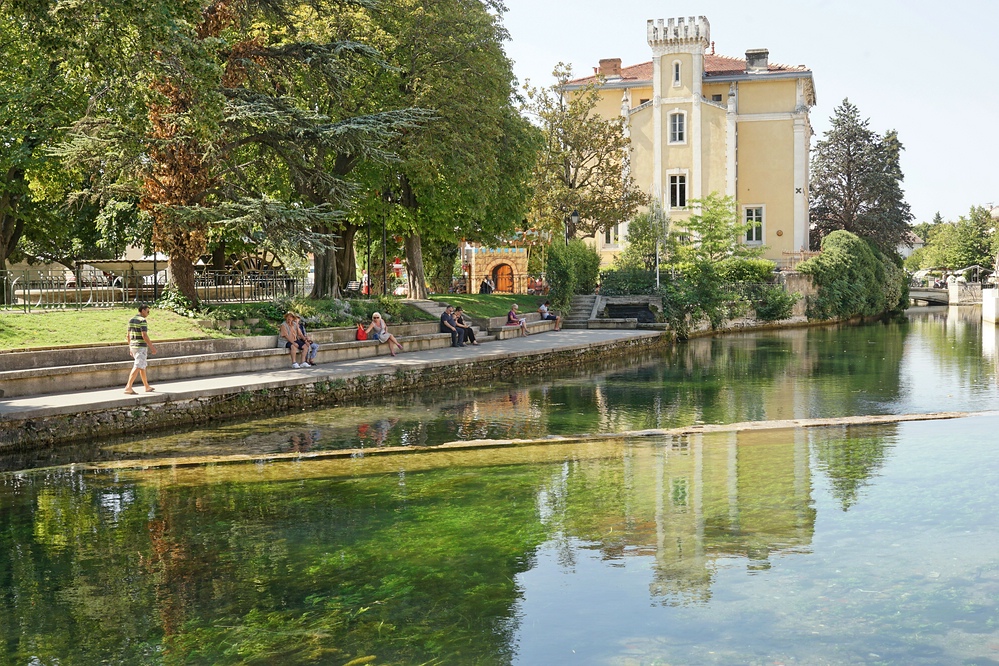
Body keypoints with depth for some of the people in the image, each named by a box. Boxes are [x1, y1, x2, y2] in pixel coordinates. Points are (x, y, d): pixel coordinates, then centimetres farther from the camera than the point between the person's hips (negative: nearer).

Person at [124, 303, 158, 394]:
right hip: (141, 347, -9)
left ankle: (147, 386, 25)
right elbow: (144, 335, -21)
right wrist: (152, 347, -16)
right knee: (137, 367, -12)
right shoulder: (142, 320, -14)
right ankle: (128, 387, -20)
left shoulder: (131, 320, 12)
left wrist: (130, 348, 21)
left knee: (143, 366, 18)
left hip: (133, 346, 9)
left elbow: (128, 335, 14)